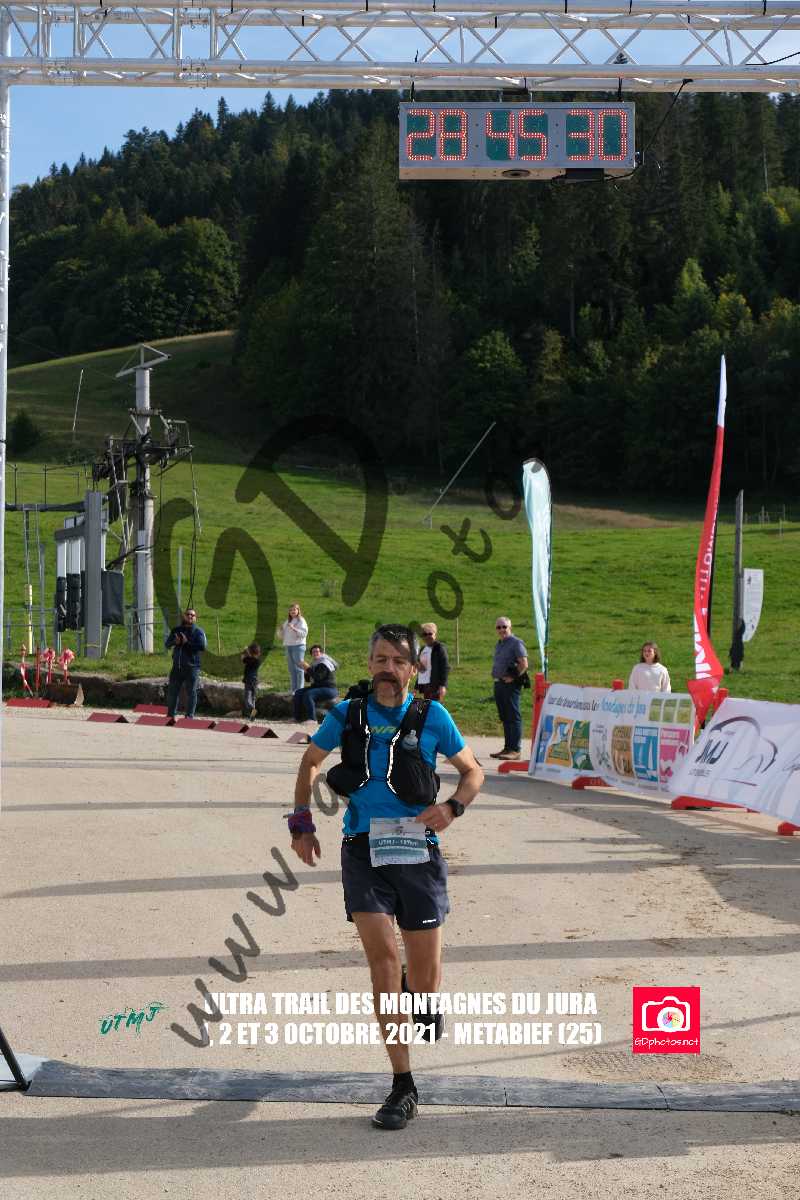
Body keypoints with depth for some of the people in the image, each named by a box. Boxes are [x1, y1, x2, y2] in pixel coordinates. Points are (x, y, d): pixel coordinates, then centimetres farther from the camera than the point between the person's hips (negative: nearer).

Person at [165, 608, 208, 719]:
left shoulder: (198, 631, 0)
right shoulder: (176, 630, 14)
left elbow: (203, 646, -14)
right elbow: (167, 644, 10)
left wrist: (187, 643, -15)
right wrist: (175, 642, -12)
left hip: (192, 667, -4)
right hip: (177, 666, 4)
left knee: (191, 692, 0)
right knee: (172, 691, 8)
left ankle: (190, 715, 5)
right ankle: (170, 714, 18)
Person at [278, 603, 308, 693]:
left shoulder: (301, 621, -2)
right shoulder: (287, 622, 18)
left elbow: (304, 633, -15)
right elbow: (281, 636, 22)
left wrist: (294, 628, -24)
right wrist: (281, 630, 1)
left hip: (298, 646, -7)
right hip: (288, 646, 7)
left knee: (299, 668, -9)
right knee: (292, 669, 8)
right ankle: (293, 689, 11)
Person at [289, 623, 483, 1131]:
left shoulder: (431, 717, 0)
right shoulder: (347, 716, 4)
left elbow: (474, 771, 10)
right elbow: (310, 762, 21)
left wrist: (452, 806, -9)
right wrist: (302, 822, 12)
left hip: (418, 852, 0)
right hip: (364, 853, 0)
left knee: (424, 978, 4)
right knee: (383, 958, -14)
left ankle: (420, 994, 45)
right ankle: (403, 1089, -6)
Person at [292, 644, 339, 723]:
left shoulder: (324, 663, -13)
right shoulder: (314, 663, 17)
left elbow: (318, 677, -27)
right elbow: (308, 680, 19)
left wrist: (309, 669, -23)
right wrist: (306, 672, -1)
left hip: (329, 689, -10)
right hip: (317, 687, 10)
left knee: (308, 695, -31)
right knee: (298, 693, 1)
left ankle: (312, 719, -33)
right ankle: (298, 717, 2)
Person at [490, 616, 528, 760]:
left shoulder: (516, 643, -8)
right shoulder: (498, 644, 18)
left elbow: (524, 664, -15)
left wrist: (513, 677, -14)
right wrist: (496, 676, 13)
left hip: (510, 684, -9)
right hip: (498, 684, 9)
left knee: (513, 717, -8)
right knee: (504, 718, 12)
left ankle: (515, 749, -8)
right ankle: (507, 747, 18)